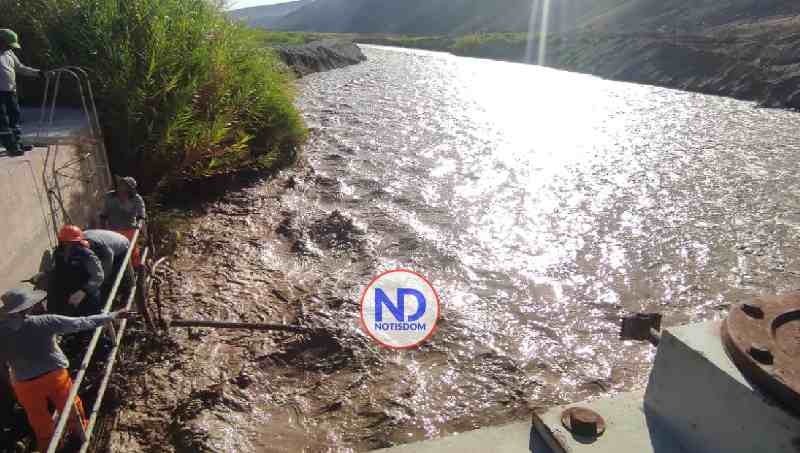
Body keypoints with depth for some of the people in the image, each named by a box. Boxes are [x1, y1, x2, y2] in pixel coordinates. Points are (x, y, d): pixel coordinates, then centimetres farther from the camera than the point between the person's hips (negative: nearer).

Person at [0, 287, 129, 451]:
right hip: (55, 375, -1)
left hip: (24, 384, 1)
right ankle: (81, 433, 45)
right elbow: (81, 323, -16)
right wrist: (113, 315, -10)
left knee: (39, 420, 22)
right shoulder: (44, 322, -19)